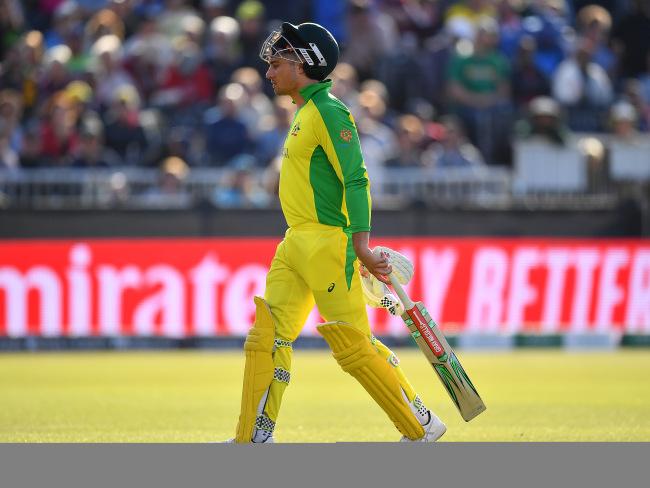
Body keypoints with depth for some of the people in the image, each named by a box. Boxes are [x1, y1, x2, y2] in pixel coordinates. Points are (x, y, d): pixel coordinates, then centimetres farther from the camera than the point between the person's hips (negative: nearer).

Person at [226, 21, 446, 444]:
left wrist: (361, 248, -25)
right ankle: (253, 441, 6)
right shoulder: (306, 111, 18)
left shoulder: (328, 112, -12)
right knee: (267, 337, 4)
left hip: (327, 245, -10)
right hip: (296, 245, 10)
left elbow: (355, 180, -18)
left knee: (353, 345, -7)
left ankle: (422, 426, 4)